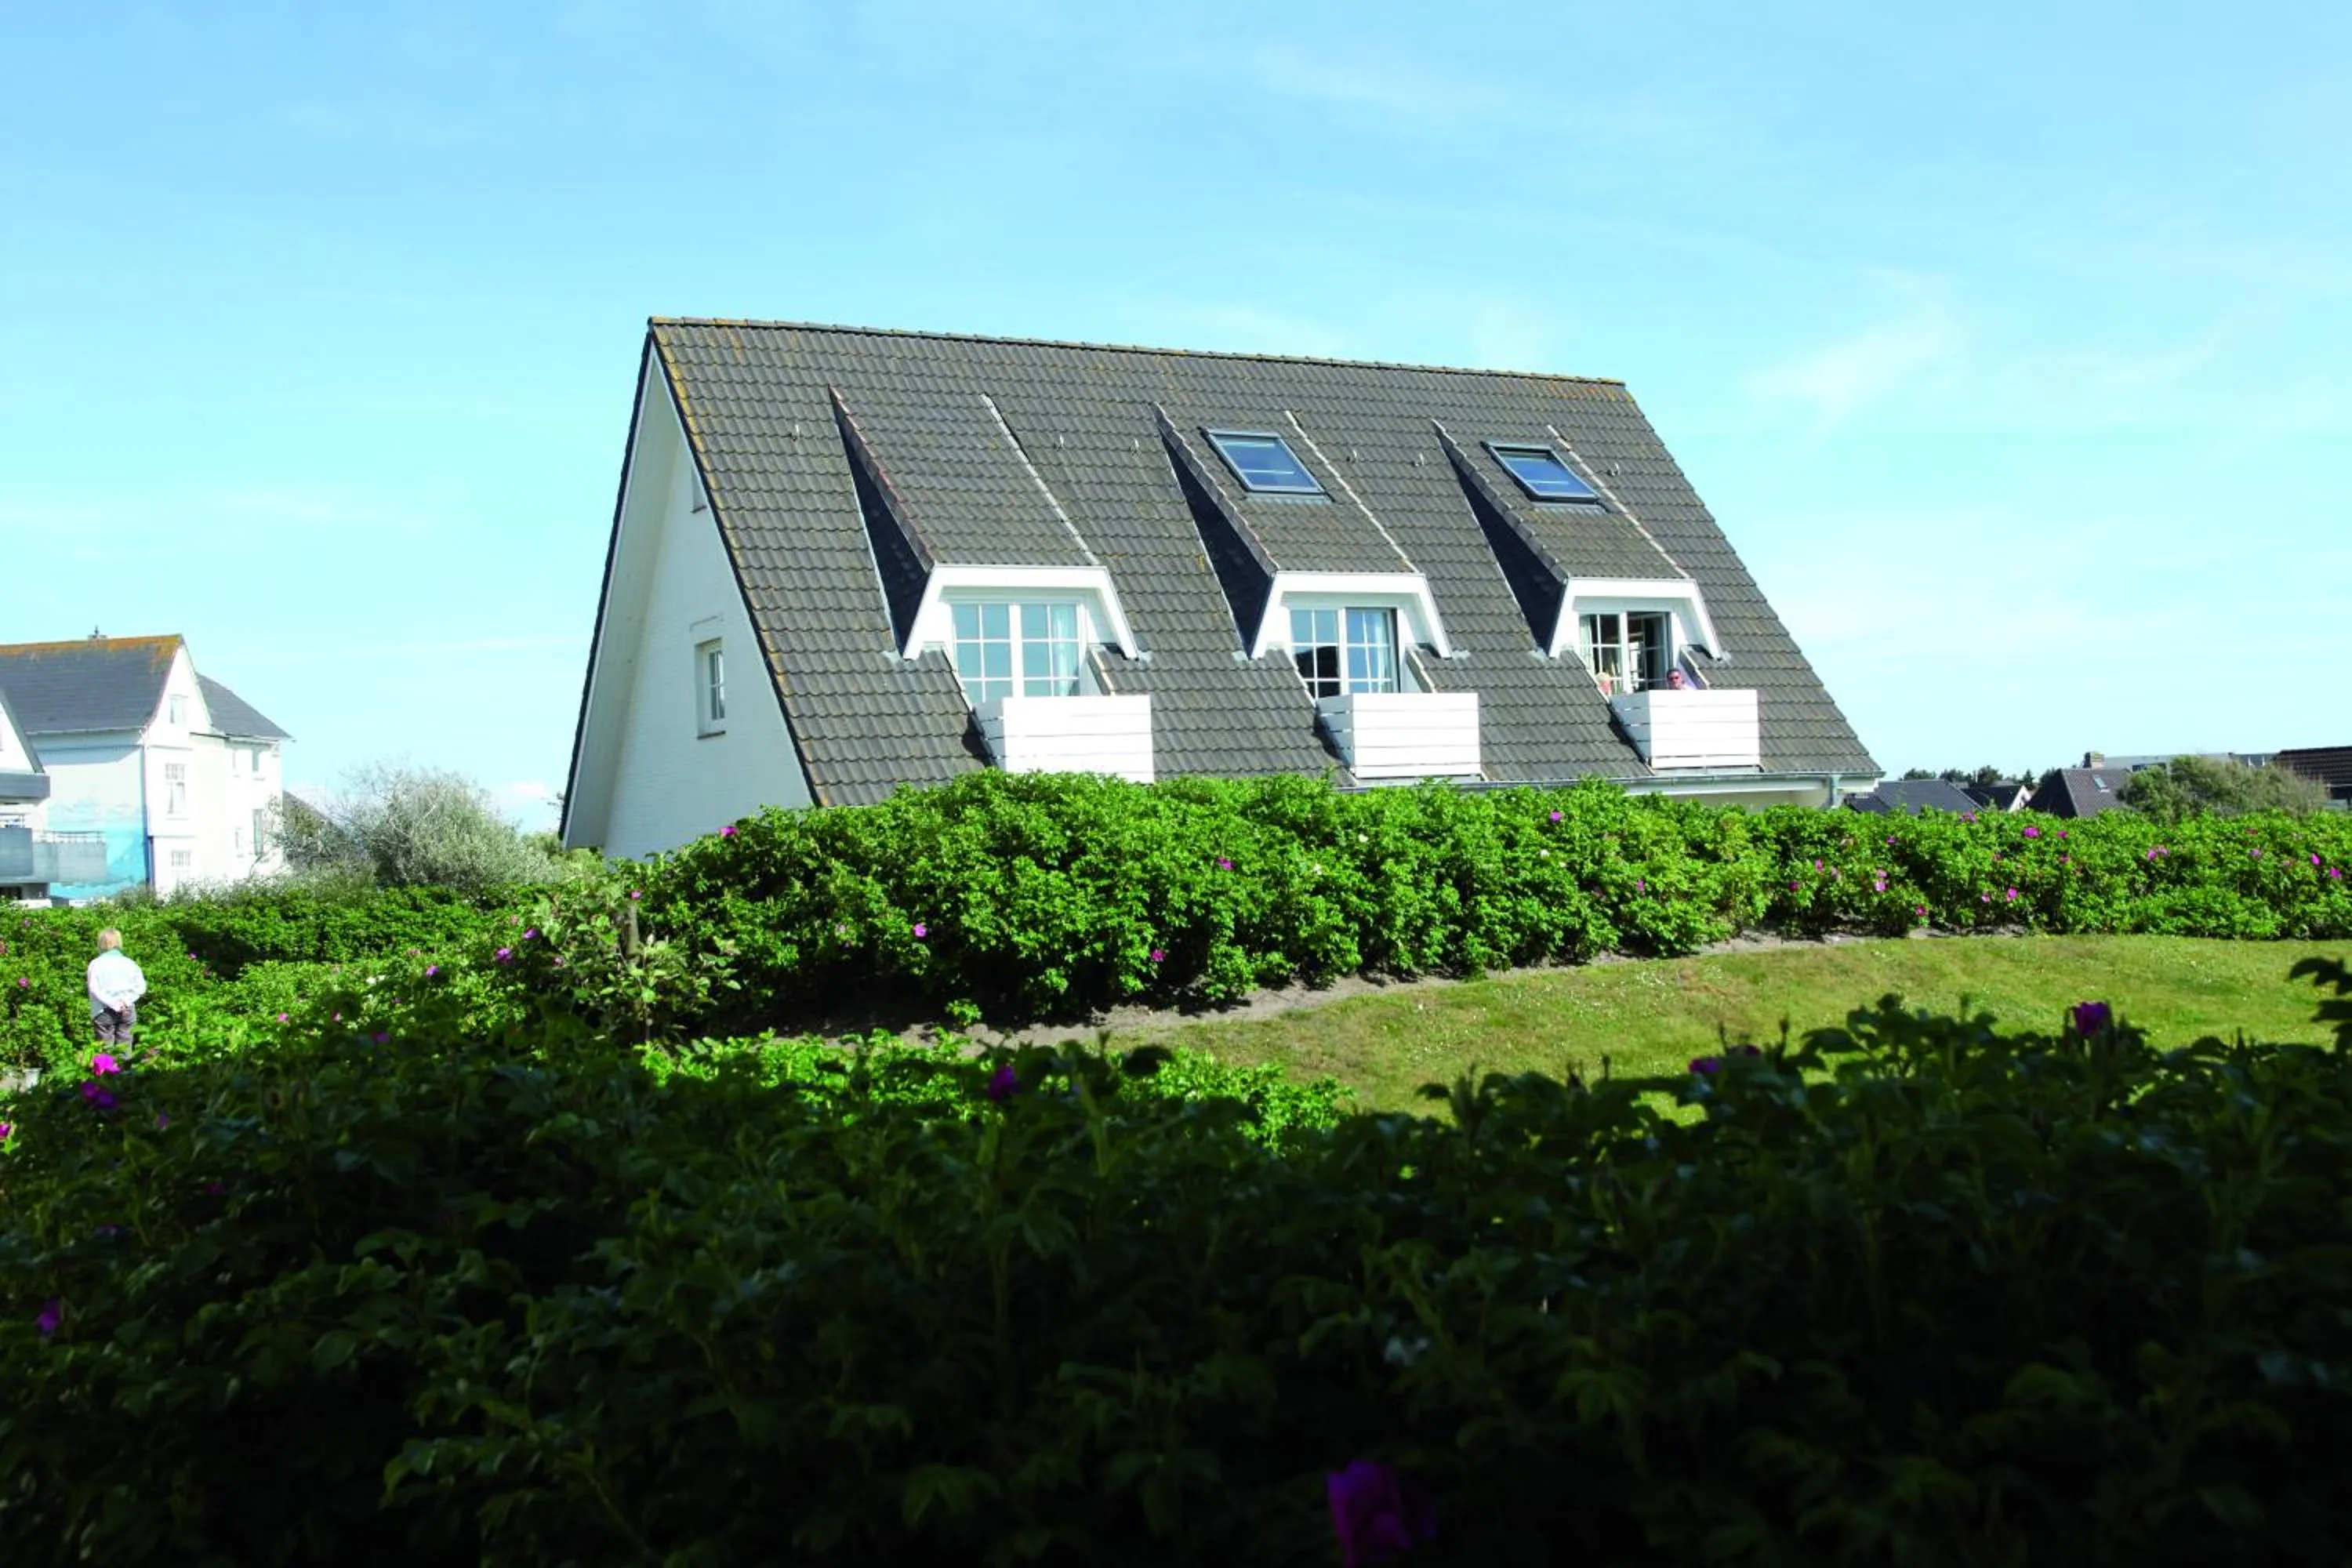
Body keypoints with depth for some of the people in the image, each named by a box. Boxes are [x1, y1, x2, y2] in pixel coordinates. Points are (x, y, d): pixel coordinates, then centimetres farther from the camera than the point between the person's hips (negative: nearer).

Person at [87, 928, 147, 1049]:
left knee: (106, 1045, 1)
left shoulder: (96, 964, -4)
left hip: (105, 1011, -2)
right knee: (124, 1044, 8)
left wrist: (113, 1003, -13)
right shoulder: (128, 963, 3)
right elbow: (141, 987, -4)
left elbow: (94, 989, -12)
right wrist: (127, 1000, -8)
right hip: (127, 1010, 2)